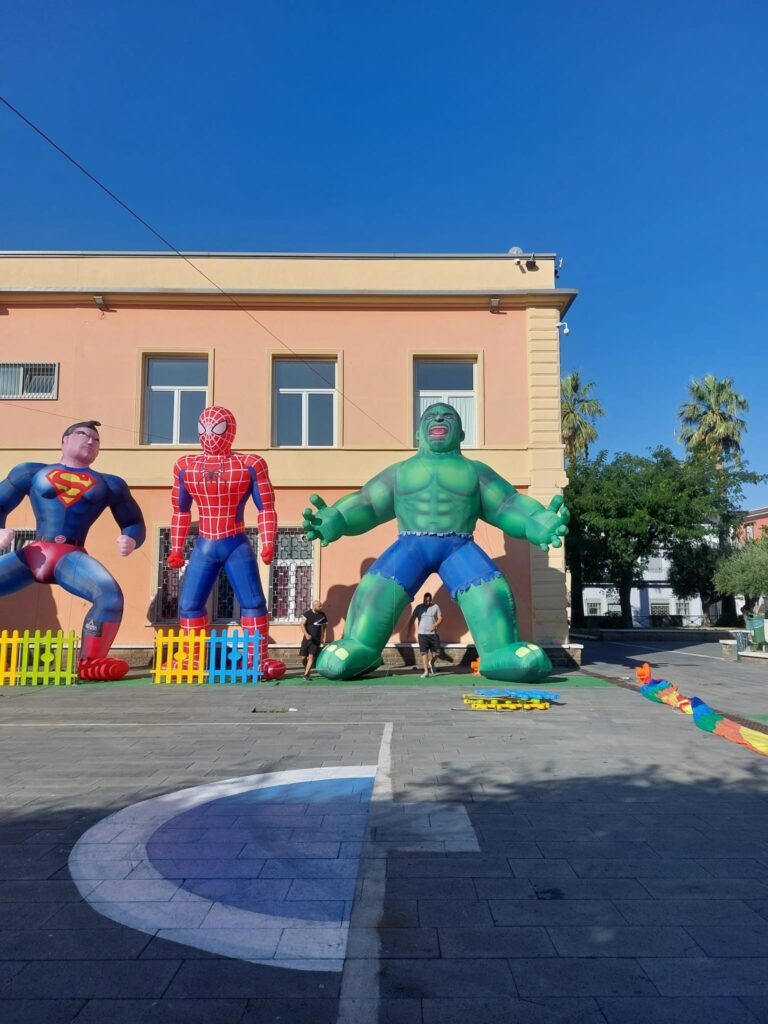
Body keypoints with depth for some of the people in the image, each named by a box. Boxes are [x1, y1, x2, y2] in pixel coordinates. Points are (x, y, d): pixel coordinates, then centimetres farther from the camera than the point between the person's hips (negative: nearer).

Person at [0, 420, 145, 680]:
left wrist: (131, 540, -8)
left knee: (110, 594, -27)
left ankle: (90, 663, -13)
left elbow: (134, 523, 17)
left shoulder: (109, 484, 17)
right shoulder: (31, 472, 16)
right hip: (33, 553, 1)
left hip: (72, 557, 0)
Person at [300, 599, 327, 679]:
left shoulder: (322, 615, 1)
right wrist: (306, 634, -27)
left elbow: (325, 626, 12)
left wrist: (323, 637, 5)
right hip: (307, 638, 0)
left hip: (316, 640, 0)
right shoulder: (307, 613, -7)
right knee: (303, 657, 3)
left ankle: (306, 674, -6)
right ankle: (307, 669, 30)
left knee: (311, 656, -10)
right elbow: (302, 624, -12)